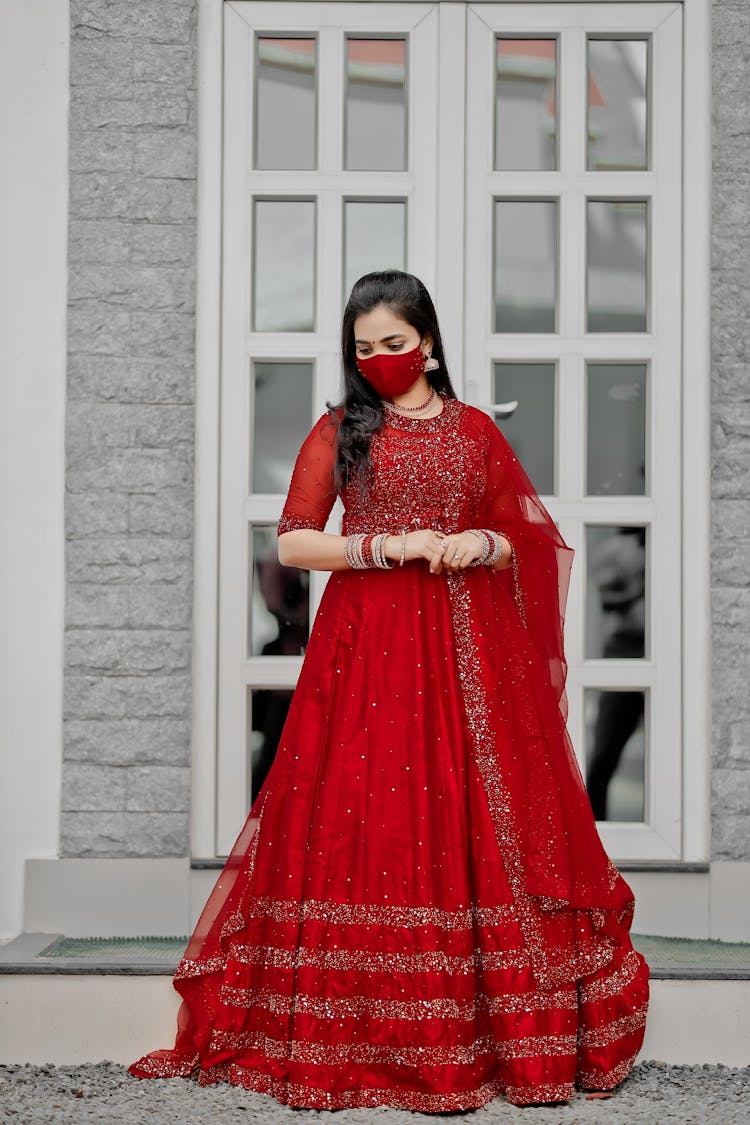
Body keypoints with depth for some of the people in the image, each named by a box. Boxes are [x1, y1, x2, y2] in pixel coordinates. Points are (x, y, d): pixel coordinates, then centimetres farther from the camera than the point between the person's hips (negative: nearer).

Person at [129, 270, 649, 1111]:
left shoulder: (474, 430, 11)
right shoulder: (339, 431, 6)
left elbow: (521, 541, 16)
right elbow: (292, 543, -1)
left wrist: (482, 544, -6)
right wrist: (389, 546, -12)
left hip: (465, 647, 2)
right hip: (367, 644, -1)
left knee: (474, 818, -1)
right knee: (362, 824, -5)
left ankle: (500, 1022, 7)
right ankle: (358, 1032, 1)